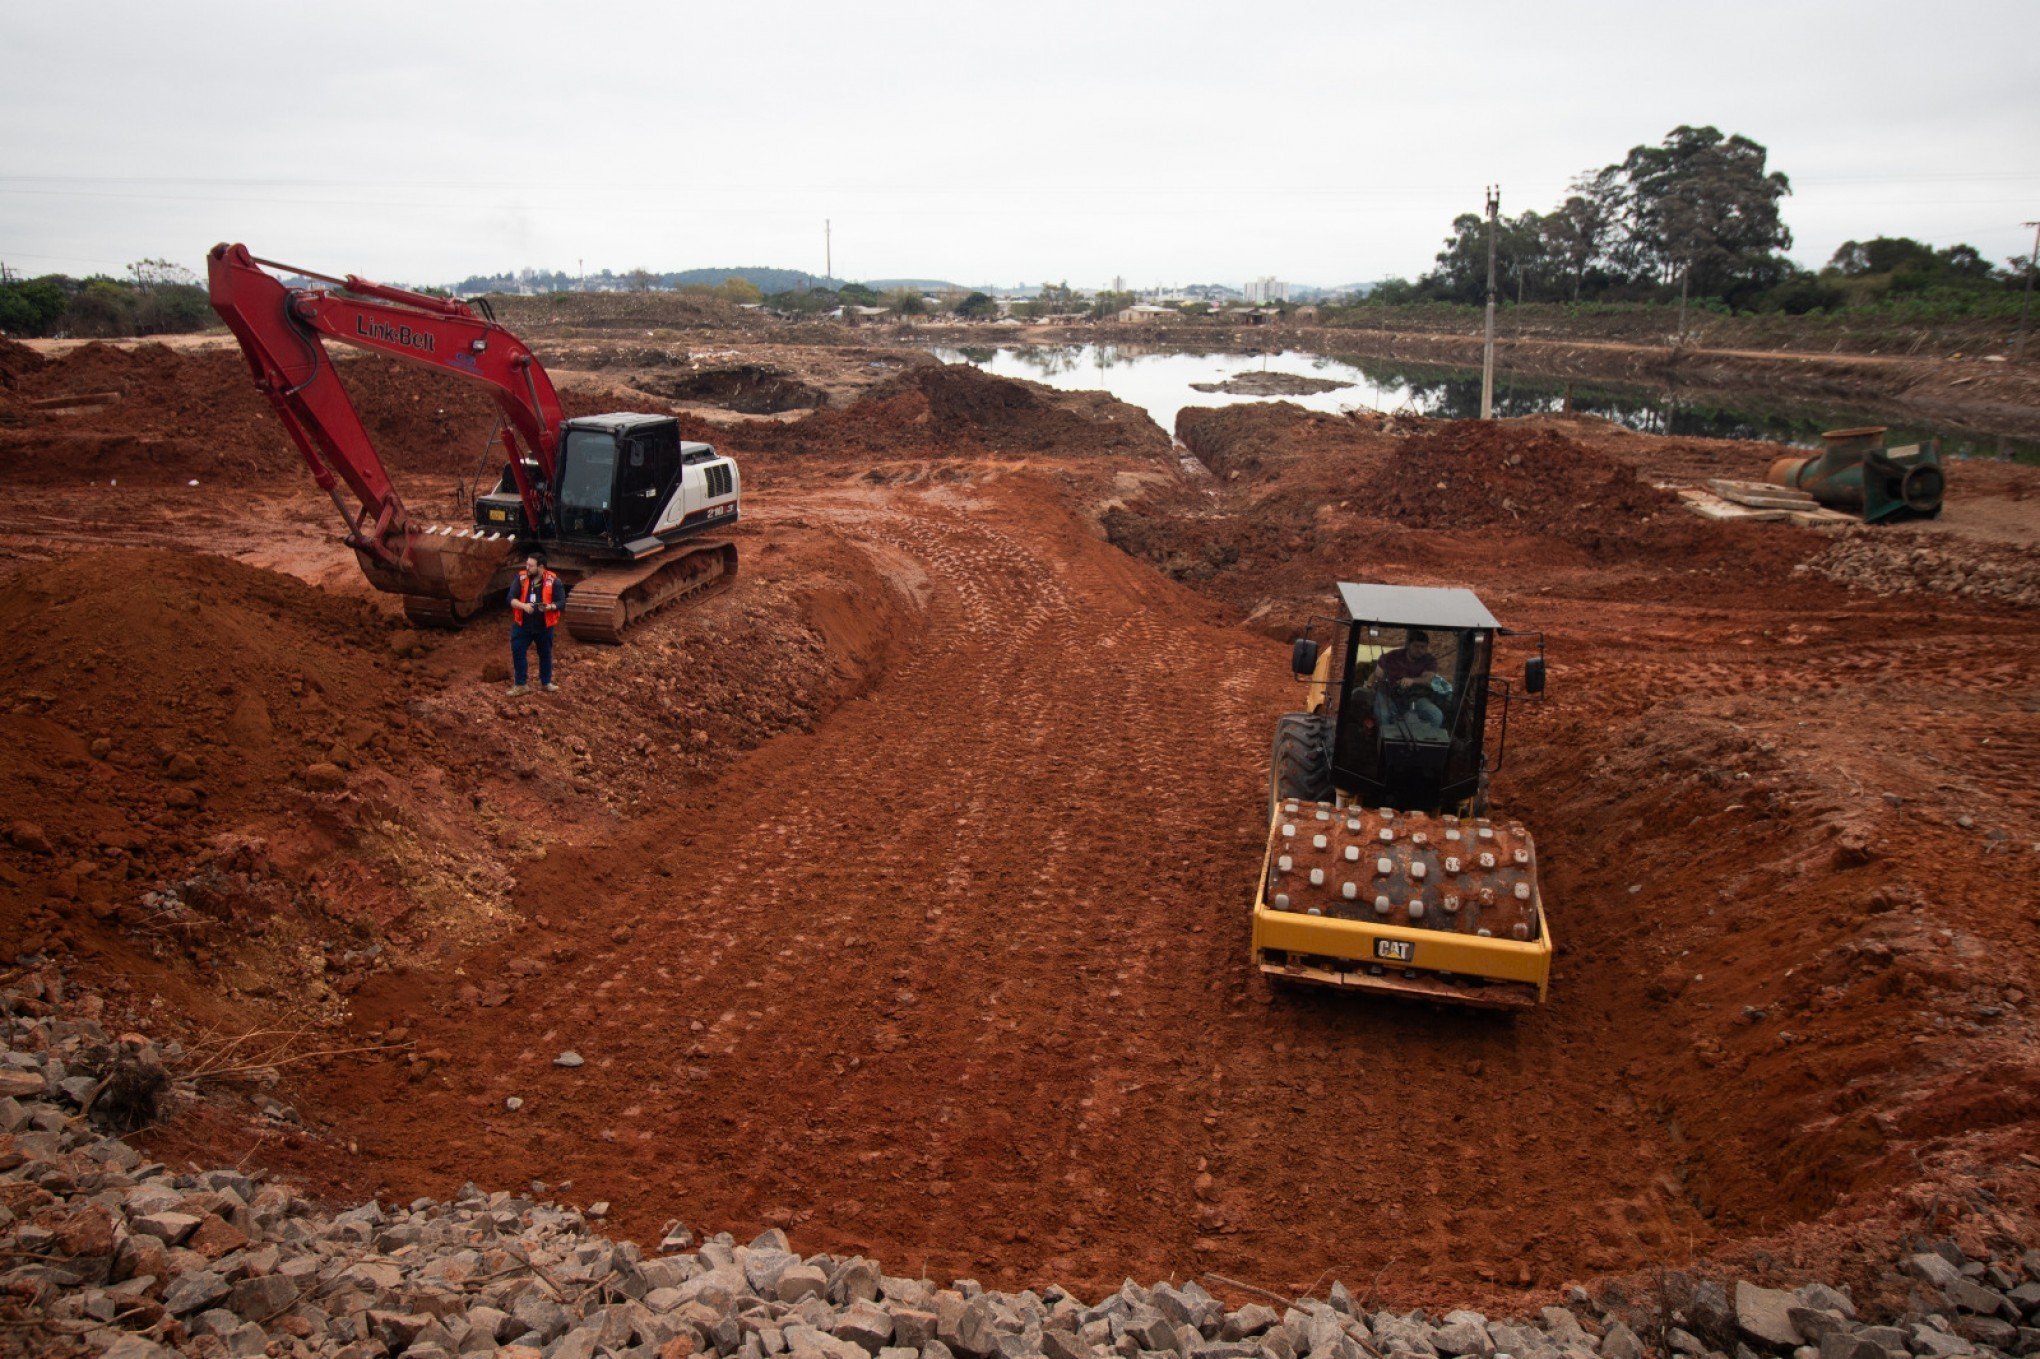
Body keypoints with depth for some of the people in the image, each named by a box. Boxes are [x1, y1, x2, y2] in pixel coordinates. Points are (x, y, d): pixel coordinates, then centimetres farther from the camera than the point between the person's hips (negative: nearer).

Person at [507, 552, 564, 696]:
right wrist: (523, 605, -27)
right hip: (522, 625, 1)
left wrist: (550, 607, -30)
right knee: (518, 653, 1)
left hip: (544, 626, -1)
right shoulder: (520, 579, -5)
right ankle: (520, 685, 12)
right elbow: (511, 598, -7)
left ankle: (546, 682, 30)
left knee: (545, 654, 13)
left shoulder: (554, 581, -10)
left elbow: (562, 602, -9)